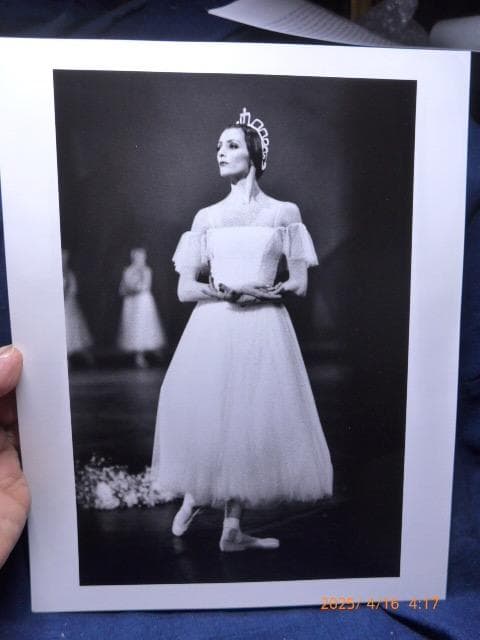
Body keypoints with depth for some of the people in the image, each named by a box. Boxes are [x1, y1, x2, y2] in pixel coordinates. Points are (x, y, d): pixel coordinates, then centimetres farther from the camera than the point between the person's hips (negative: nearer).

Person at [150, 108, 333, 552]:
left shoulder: (284, 212, 7)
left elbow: (299, 284, 1)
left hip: (262, 330, -1)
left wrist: (258, 292, -15)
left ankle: (232, 529, 19)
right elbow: (184, 289, 4)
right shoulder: (206, 217, 11)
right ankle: (191, 497, 33)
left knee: (252, 419, 1)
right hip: (212, 329, 2)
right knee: (203, 413, 3)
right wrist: (227, 290, -13)